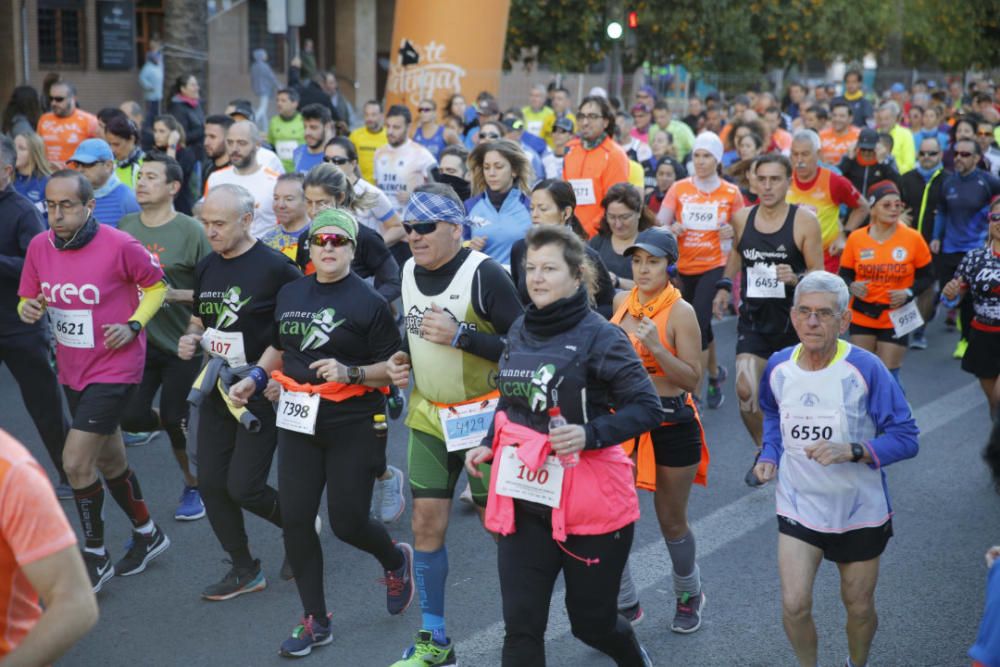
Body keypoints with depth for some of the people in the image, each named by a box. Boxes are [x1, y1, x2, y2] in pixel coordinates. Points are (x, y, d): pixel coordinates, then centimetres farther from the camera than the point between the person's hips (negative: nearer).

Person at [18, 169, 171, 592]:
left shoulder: (119, 246, -18)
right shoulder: (39, 247, -4)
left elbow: (156, 284, -3)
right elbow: (28, 300, 8)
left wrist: (133, 325, -16)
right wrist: (28, 309, -16)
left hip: (114, 369, -6)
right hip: (72, 371, 6)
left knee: (76, 461, -13)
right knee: (109, 462, 19)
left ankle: (95, 559, 6)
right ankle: (148, 534, 42)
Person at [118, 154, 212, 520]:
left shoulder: (191, 231, -11)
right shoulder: (125, 226, 3)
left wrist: (174, 294, -24)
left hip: (181, 344, -4)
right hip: (138, 341, 4)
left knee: (176, 421, 1)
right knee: (130, 417, -3)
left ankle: (193, 488, 24)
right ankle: (173, 425, 31)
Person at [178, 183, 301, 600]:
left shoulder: (274, 267, -14)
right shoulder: (206, 268, 7)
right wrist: (190, 339, -1)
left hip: (262, 392, -7)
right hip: (217, 389, 7)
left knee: (243, 487, -7)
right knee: (211, 484, 6)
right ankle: (244, 570, 22)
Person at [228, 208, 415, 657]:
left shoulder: (368, 301, -9)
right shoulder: (290, 294, 8)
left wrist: (350, 373, -24)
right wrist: (254, 380, 9)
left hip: (354, 425, -5)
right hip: (299, 422, 5)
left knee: (347, 522, -3)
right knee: (295, 520, 1)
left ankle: (396, 560, 33)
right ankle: (315, 620, 15)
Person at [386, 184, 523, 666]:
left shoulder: (484, 275, -17)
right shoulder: (409, 272, 5)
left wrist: (459, 335, -26)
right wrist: (403, 359, 2)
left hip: (484, 416, -6)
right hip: (428, 415, 6)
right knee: (426, 522, 6)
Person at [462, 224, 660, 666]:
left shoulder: (598, 335, -14)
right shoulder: (520, 330, 5)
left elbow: (647, 408, -14)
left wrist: (590, 435, -27)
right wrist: (489, 445, 7)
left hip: (588, 498, -5)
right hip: (523, 498, 5)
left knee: (591, 621, 12)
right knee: (521, 625, 2)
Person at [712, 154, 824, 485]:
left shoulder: (804, 221, -12)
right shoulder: (742, 218, -1)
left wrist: (796, 278, -28)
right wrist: (724, 287, 13)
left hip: (792, 320, -2)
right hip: (753, 318, 2)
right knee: (746, 392, -11)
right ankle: (763, 452, 15)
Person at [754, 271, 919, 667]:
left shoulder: (865, 369, -20)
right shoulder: (778, 367, -6)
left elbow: (906, 438, -18)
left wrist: (852, 451, -32)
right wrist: (769, 455, 1)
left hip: (860, 511, -2)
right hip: (798, 505, 2)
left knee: (859, 607, 15)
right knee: (794, 605, -9)